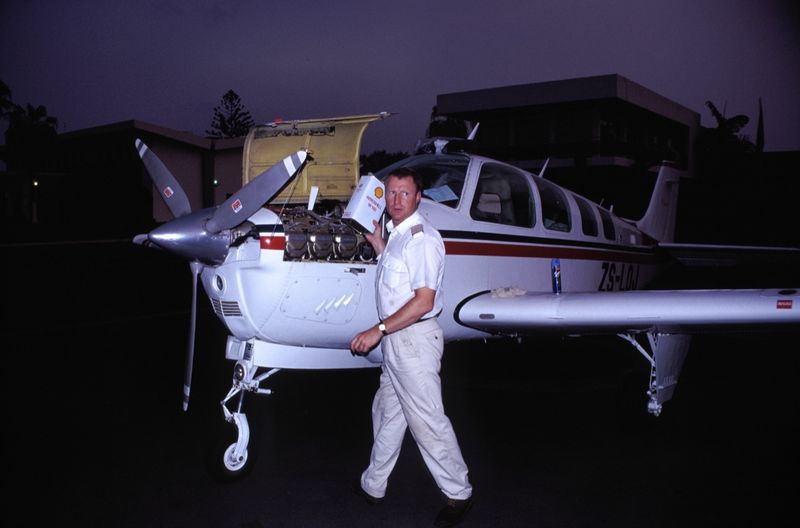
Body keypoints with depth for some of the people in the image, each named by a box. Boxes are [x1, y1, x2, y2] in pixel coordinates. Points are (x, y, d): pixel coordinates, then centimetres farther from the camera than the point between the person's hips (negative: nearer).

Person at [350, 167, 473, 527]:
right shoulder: (397, 235, 11)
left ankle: (458, 494, 14)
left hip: (414, 339, -10)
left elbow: (424, 301, -23)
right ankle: (373, 485, 35)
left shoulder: (422, 238, -18)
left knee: (427, 420, -2)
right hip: (395, 339, 10)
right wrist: (375, 240, 19)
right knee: (387, 412, 19)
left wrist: (379, 329, -24)